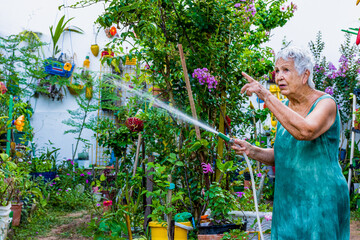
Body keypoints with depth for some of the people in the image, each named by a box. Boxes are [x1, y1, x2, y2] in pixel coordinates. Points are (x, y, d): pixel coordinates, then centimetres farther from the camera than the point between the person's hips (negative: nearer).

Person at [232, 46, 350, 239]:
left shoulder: (325, 104, -13)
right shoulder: (286, 107, 8)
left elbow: (304, 132, -35)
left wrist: (267, 96, -34)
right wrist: (251, 151, -3)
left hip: (321, 202, -6)